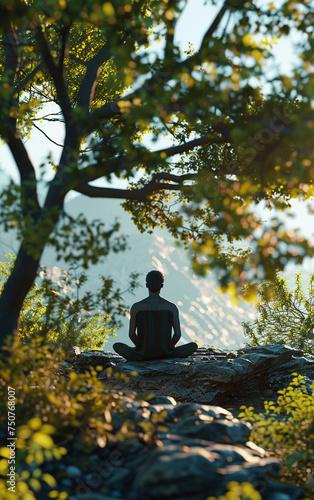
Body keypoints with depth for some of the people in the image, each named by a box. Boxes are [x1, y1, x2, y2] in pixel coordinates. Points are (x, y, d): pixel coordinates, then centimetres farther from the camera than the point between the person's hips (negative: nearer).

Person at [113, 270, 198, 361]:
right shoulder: (172, 307, -3)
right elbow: (178, 334, 0)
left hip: (142, 356, 1)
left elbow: (131, 334, 2)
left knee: (117, 346, 26)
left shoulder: (136, 307, -3)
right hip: (165, 355, -1)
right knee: (193, 345, 19)